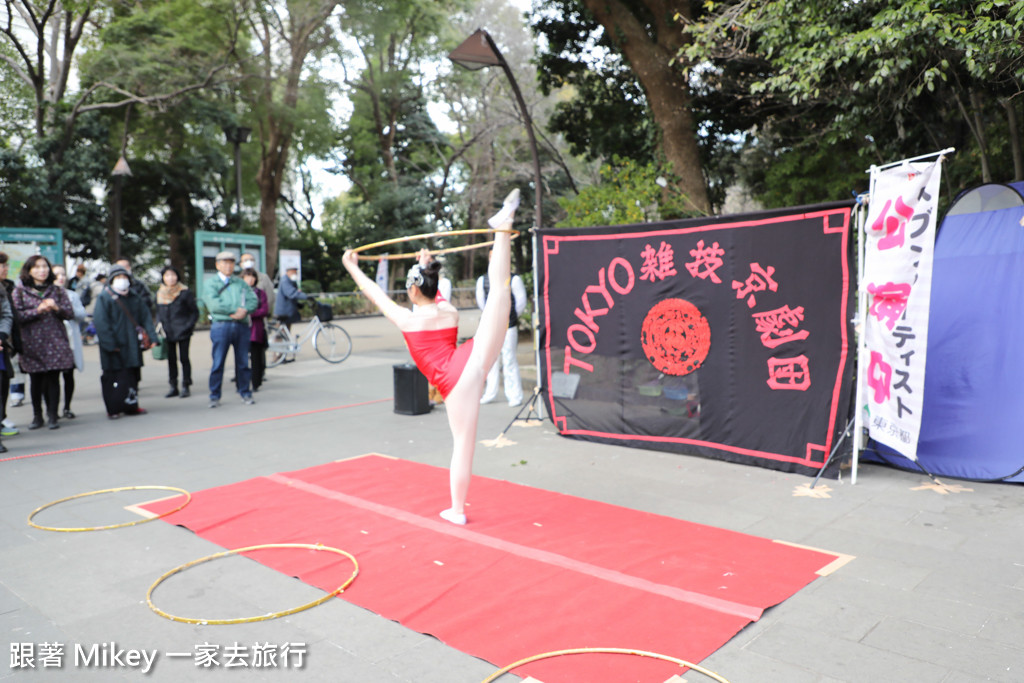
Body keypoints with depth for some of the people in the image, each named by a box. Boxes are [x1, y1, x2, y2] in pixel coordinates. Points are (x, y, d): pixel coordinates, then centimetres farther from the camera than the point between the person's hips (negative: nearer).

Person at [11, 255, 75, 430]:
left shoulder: (58, 291, 12)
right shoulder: (19, 292, 6)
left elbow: (70, 313, 5)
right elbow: (18, 316, -3)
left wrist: (56, 308, -13)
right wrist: (37, 310, -15)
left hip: (55, 342, 1)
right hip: (32, 343, -1)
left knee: (53, 378, -2)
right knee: (36, 380, 3)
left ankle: (52, 415, 5)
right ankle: (37, 416, 15)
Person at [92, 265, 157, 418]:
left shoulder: (135, 298, 11)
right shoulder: (104, 297, -6)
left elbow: (146, 318, 10)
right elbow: (100, 322, -12)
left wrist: (152, 336, -2)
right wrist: (110, 344, -19)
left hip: (132, 345, 5)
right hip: (114, 346, -5)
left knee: (132, 375, 10)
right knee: (112, 377, 0)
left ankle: (131, 406, 19)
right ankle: (113, 409, 8)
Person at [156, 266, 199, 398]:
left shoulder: (185, 292, -4)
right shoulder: (159, 294, 10)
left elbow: (194, 311, 0)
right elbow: (158, 312, 22)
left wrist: (189, 326, -9)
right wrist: (160, 324, 7)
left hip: (182, 332, -4)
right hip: (167, 332, 5)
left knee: (184, 358, -2)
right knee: (171, 359, 8)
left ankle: (186, 387, 5)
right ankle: (173, 387, 15)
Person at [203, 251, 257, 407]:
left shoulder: (241, 282, 18)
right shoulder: (210, 283, 7)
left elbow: (253, 300, 6)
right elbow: (214, 305, -9)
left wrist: (244, 310, -14)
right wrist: (235, 309, -11)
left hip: (242, 325, 3)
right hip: (221, 325, -3)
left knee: (243, 362, 6)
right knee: (218, 363, -1)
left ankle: (245, 393, 16)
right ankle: (214, 396, 9)